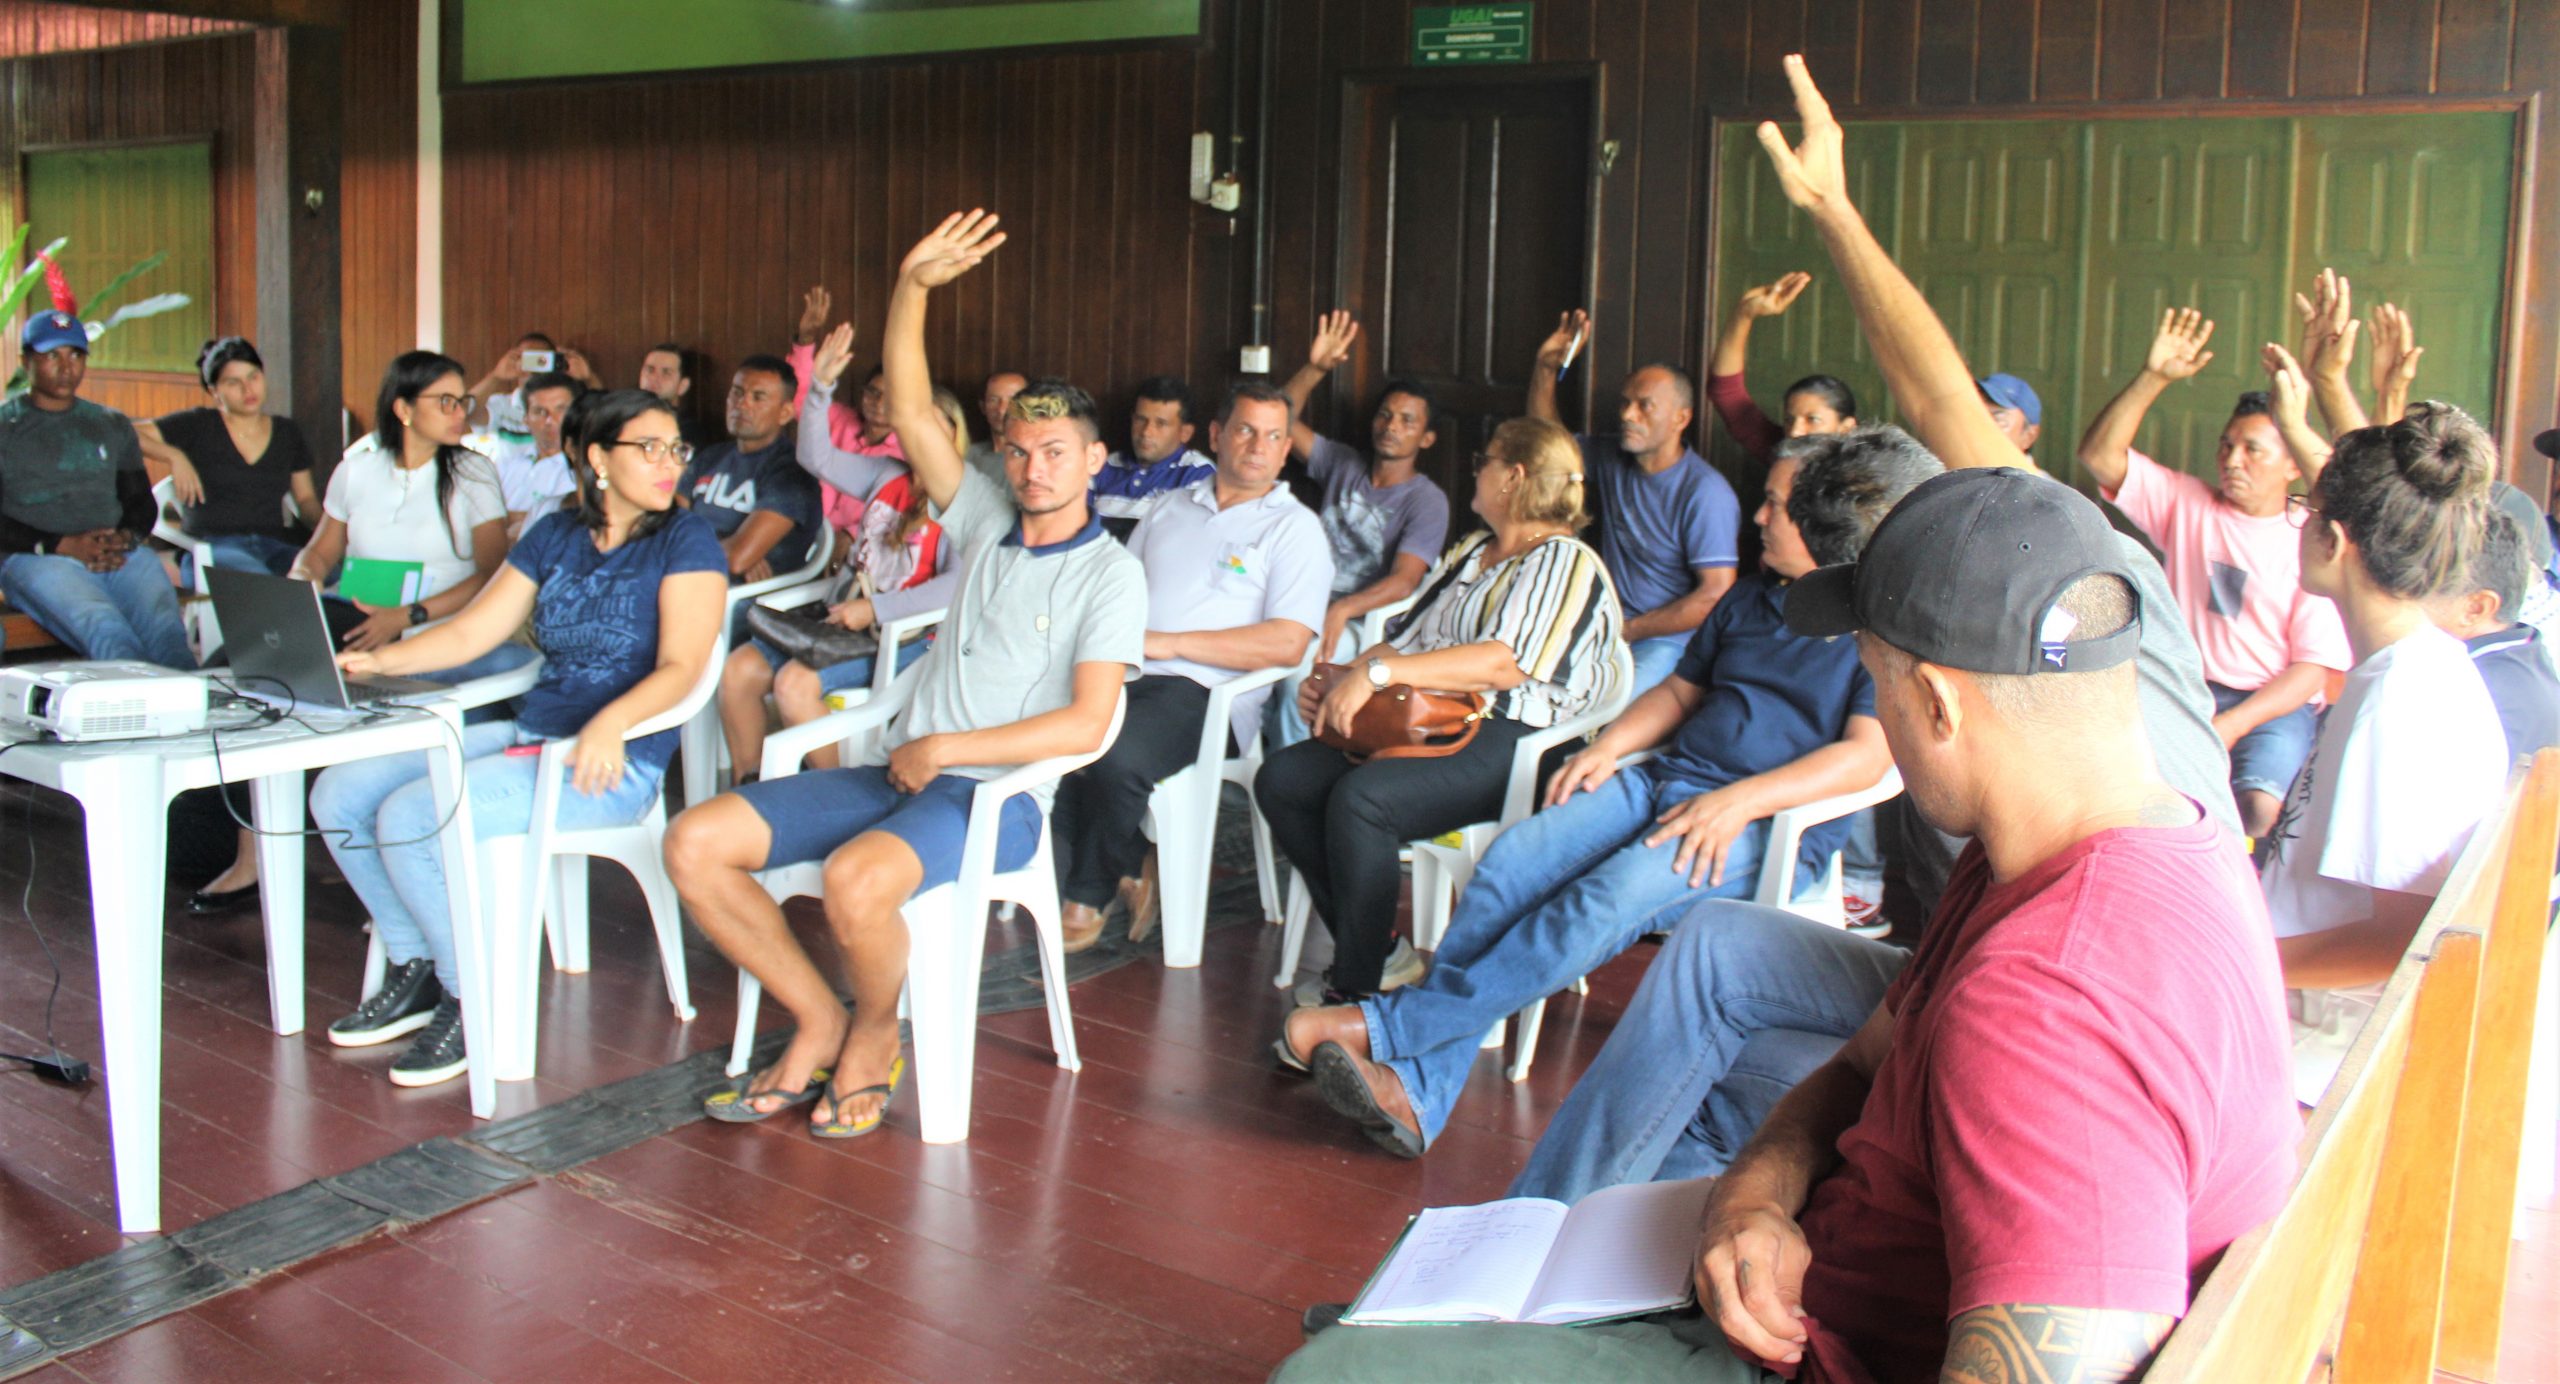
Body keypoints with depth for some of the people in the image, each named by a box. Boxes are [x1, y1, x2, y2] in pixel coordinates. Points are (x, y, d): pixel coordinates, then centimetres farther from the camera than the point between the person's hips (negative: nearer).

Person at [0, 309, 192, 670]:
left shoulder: (113, 427, 24)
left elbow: (142, 502, 22)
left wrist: (124, 538, -1)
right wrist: (63, 546, -12)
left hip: (121, 555, 3)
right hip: (35, 558, -3)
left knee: (167, 630, -31)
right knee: (107, 631, -37)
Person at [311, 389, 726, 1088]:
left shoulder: (685, 542, -5)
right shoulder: (555, 535, 14)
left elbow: (680, 667, -17)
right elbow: (470, 632, 14)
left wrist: (610, 723, -34)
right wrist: (375, 660, 1)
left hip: (612, 763, -7)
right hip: (525, 734, 7)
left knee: (409, 818, -23)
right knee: (340, 792, -2)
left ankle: (473, 1000, -5)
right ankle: (416, 969, 12)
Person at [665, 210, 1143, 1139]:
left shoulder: (1110, 574, -3)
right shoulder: (988, 524, 16)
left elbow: (1086, 724, -14)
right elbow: (912, 415, 11)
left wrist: (944, 749, -15)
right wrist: (912, 288, 0)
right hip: (901, 773, 7)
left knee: (855, 881, -37)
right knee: (694, 844, -8)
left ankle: (874, 1036, -5)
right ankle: (820, 1024, 3)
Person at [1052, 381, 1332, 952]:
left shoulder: (1295, 529, 7)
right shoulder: (1166, 508, 25)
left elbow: (1287, 644, -6)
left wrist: (1168, 642, -10)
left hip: (1201, 689, -4)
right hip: (1122, 671, 5)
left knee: (1116, 755, -34)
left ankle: (1088, 897, -8)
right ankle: (1129, 871, -10)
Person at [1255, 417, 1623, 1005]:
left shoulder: (1564, 564, -5)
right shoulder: (1469, 552, 26)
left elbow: (1507, 663, -20)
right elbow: (1406, 639, 24)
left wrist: (1380, 671, -24)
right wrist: (1336, 681, 4)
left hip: (1501, 742, -9)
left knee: (1360, 800, -33)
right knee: (1281, 779, -11)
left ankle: (1355, 990, -21)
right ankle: (1380, 954, -5)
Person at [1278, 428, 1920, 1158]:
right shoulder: (1754, 595, 21)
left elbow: (1869, 753, -14)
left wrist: (1739, 802, -25)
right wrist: (1608, 747, 8)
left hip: (1770, 826, -7)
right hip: (1665, 778, 7)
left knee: (1604, 902, -32)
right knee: (1509, 863, -19)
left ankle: (1387, 1027, -27)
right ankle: (1418, 1090, -25)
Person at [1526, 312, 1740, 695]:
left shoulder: (1705, 492, -11)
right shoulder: (1611, 462, 12)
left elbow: (1717, 595, -15)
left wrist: (1629, 630, -11)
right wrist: (1546, 366, 12)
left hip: (1668, 640, -7)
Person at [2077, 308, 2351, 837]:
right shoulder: (2186, 504, 10)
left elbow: (2314, 668, -4)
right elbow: (2101, 456, -1)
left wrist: (2232, 724, -17)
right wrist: (2154, 377, -11)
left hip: (2273, 706, -2)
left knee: (2259, 804, -31)